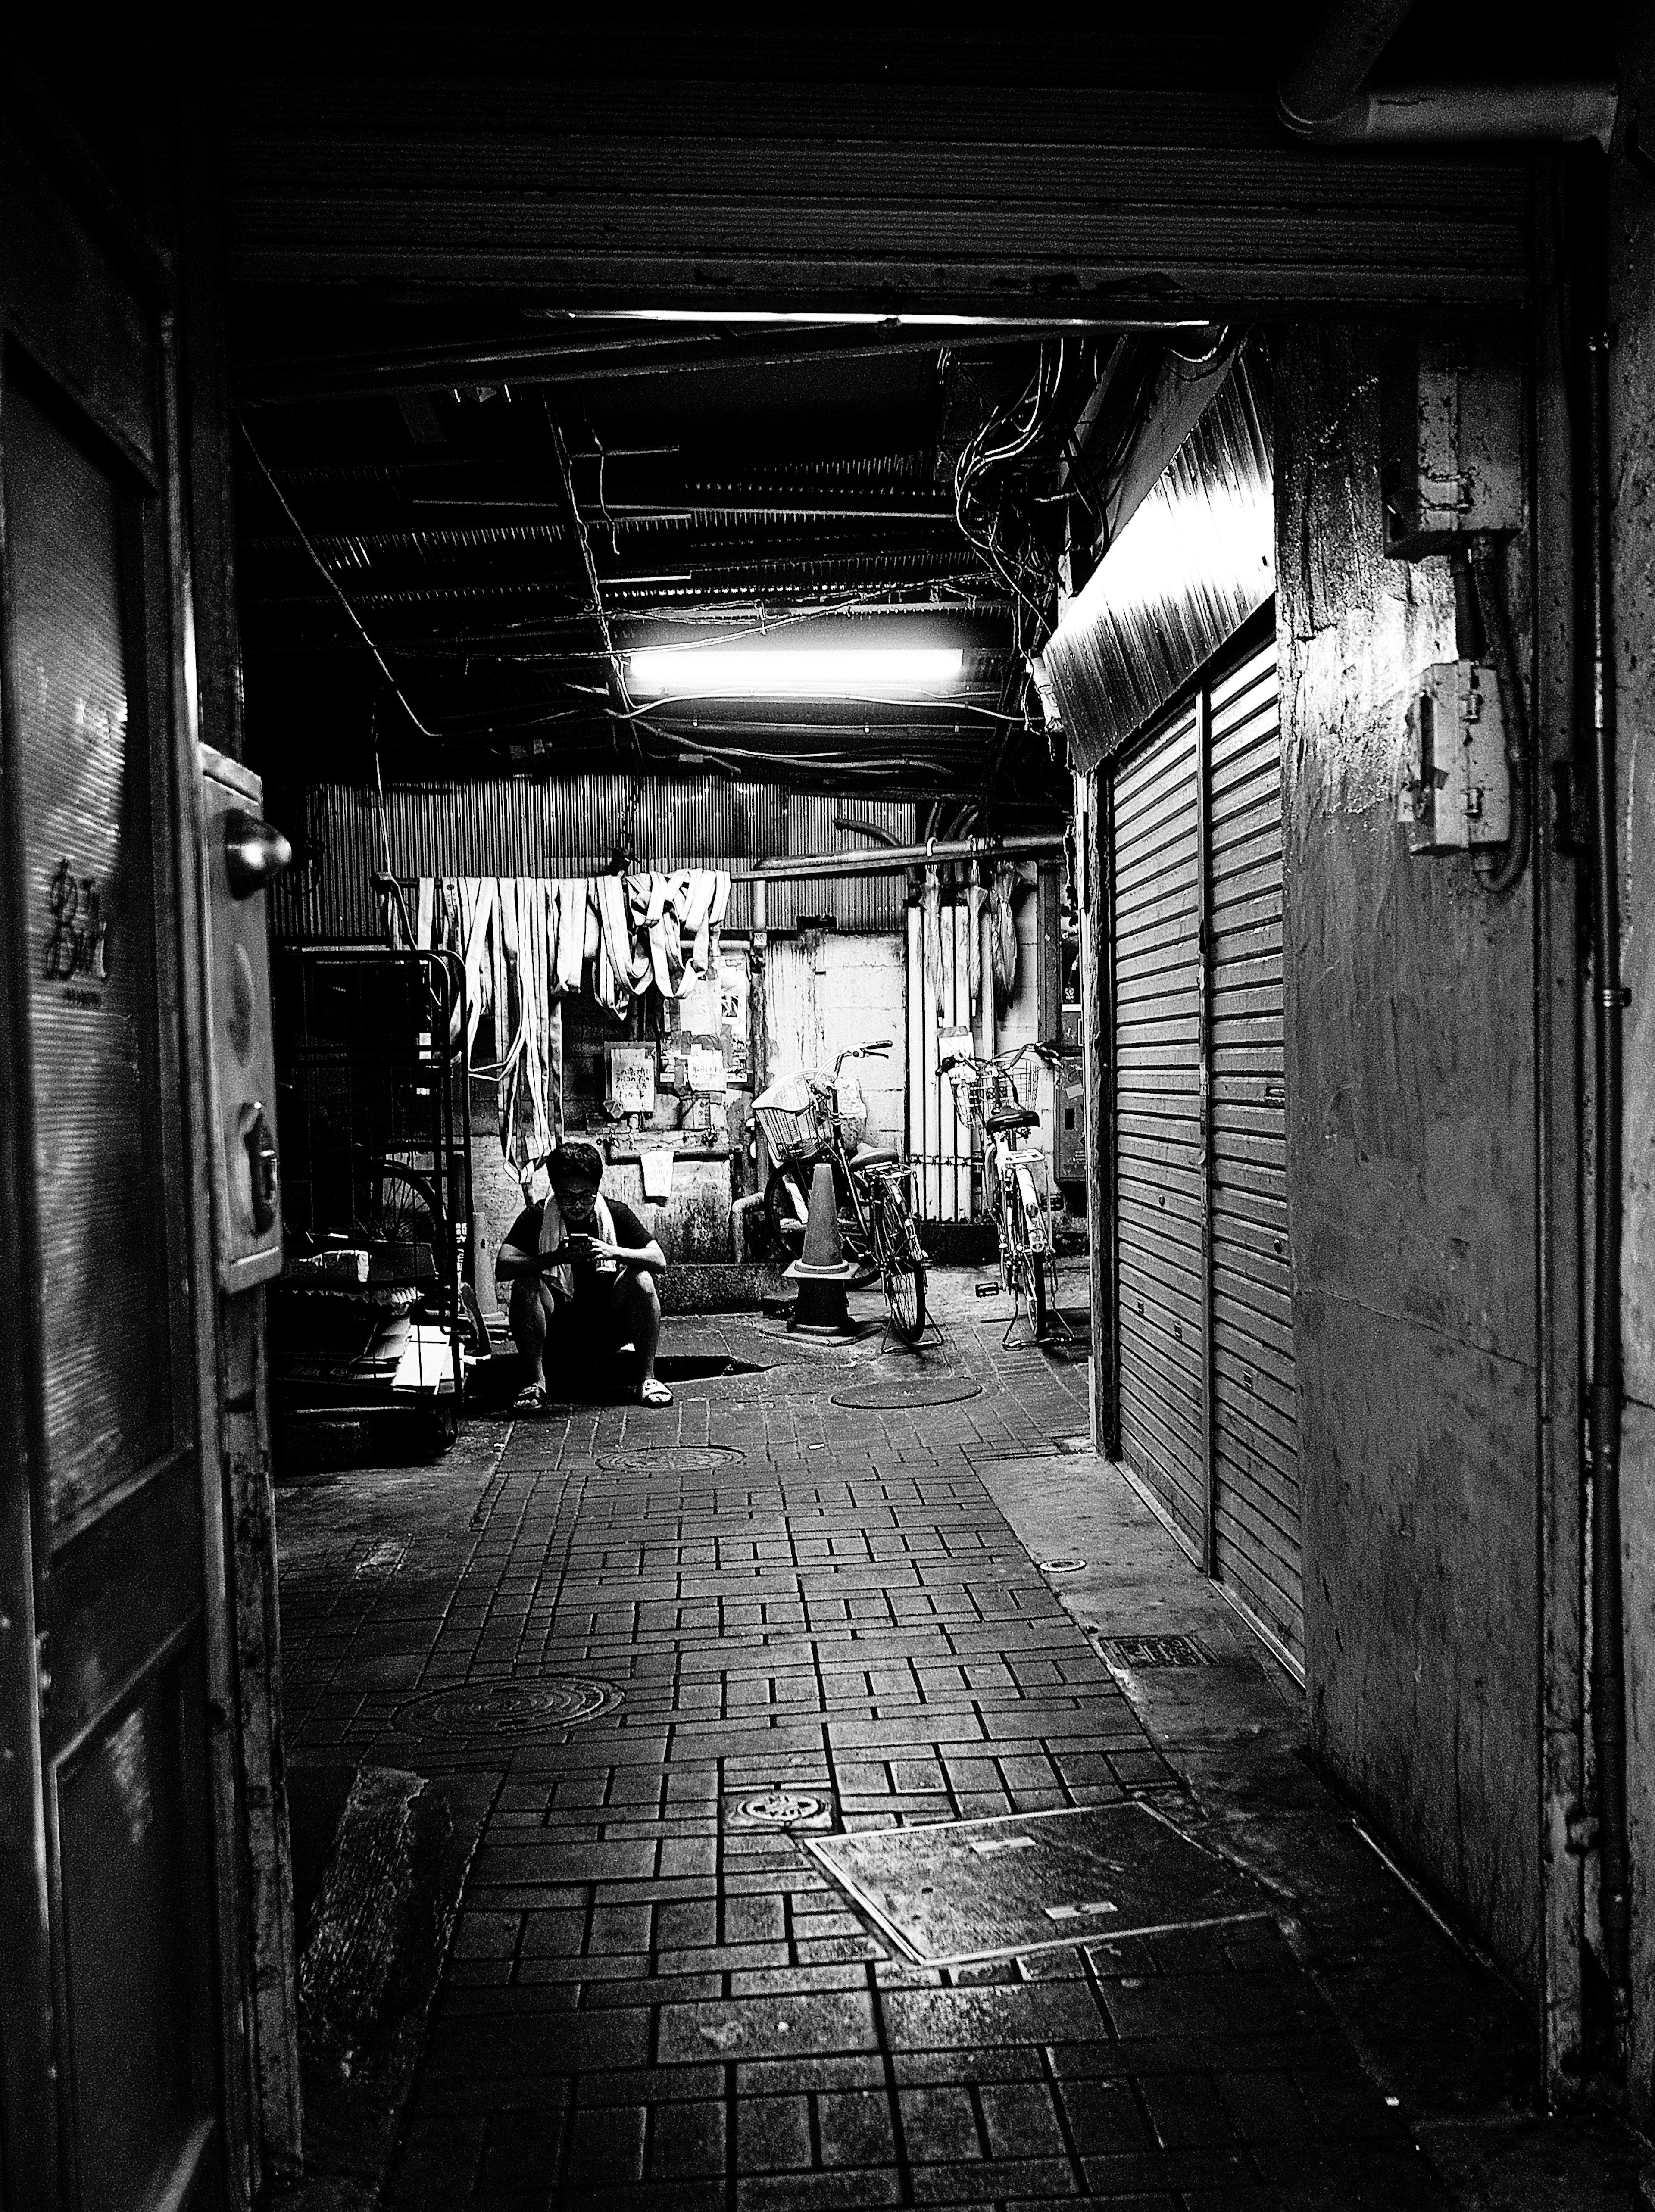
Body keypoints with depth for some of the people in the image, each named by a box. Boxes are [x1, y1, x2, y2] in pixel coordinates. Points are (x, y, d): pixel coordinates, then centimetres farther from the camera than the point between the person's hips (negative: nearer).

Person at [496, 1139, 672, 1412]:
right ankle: (536, 1380, -17)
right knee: (525, 1285, -27)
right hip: (557, 1335, 0)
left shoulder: (616, 1214, -3)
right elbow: (502, 1269, -19)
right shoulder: (536, 1218, -5)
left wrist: (613, 1252, -28)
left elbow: (660, 1262, -12)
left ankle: (647, 1377, -17)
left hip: (608, 1331, 1)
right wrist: (554, 1258, -32)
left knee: (641, 1279, -24)